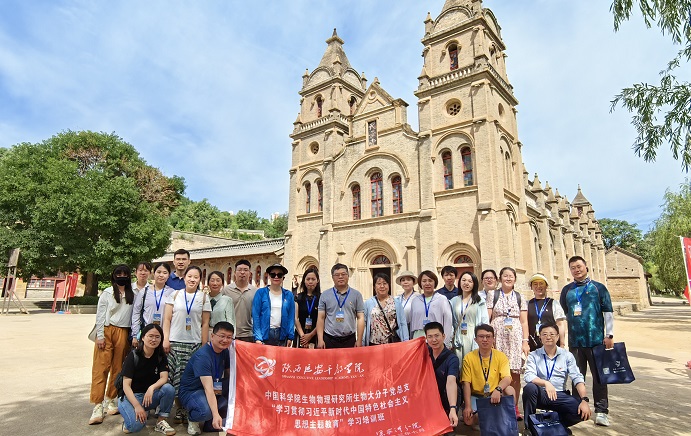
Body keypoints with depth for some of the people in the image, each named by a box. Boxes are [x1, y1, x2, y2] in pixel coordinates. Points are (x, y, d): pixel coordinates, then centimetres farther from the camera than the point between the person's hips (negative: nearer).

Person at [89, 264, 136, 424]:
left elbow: (133, 315, 8)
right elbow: (100, 315, -1)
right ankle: (98, 406, 0)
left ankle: (110, 400, 21)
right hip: (107, 331, -2)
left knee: (118, 368, 7)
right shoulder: (107, 293, 2)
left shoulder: (131, 295, 8)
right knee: (101, 367, -4)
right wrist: (100, 336, -7)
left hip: (123, 333, 3)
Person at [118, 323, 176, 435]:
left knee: (169, 388, -28)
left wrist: (152, 388, -36)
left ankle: (161, 422, -9)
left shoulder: (161, 356, -2)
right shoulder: (133, 356, -13)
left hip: (151, 396, 4)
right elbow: (126, 385, -17)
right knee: (137, 424, -32)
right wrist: (137, 406, -27)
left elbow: (164, 378, -14)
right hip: (132, 396, -3)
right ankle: (130, 416, 5)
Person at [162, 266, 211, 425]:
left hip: (194, 344, 0)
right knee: (176, 376, -2)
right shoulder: (175, 294, 7)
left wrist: (204, 346, 2)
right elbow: (167, 319, 6)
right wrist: (166, 339, -3)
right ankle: (179, 409, 13)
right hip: (175, 342, 0)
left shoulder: (203, 297, 7)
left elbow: (205, 324, 6)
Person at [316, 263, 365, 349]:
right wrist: (320, 339, -3)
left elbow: (360, 318, 1)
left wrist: (359, 340, -4)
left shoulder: (356, 294, 2)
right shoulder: (325, 295, 4)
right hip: (329, 339, 0)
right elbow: (321, 318, 4)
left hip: (350, 339, 0)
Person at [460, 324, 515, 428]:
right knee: (468, 420, -23)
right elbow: (466, 383, -9)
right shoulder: (469, 358, -6)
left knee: (509, 390, -30)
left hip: (495, 396, 0)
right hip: (475, 396, 0)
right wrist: (467, 406, -19)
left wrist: (498, 389, -39)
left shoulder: (501, 356, -4)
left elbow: (507, 378, -17)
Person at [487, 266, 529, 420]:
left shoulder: (520, 297, 12)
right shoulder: (492, 295, 7)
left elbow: (524, 322, 10)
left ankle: (514, 408, 11)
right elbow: (486, 319, 3)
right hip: (497, 337, -1)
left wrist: (525, 341, 2)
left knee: (515, 374, 1)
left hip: (515, 338, 2)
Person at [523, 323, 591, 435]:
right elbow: (528, 376, -14)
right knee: (529, 387, -34)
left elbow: (578, 378, -5)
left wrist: (584, 400, -21)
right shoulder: (533, 355, 0)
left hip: (559, 395, 2)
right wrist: (546, 383, -32)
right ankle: (530, 426, -13)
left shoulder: (567, 355, 5)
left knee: (583, 412, -25)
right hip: (540, 394, -1)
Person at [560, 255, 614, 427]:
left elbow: (608, 312, 0)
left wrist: (609, 335, -5)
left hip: (596, 340, -2)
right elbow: (563, 315, 16)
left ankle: (601, 411, 12)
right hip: (575, 341, 2)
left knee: (599, 376, 3)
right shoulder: (567, 290, 10)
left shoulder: (598, 287, 3)